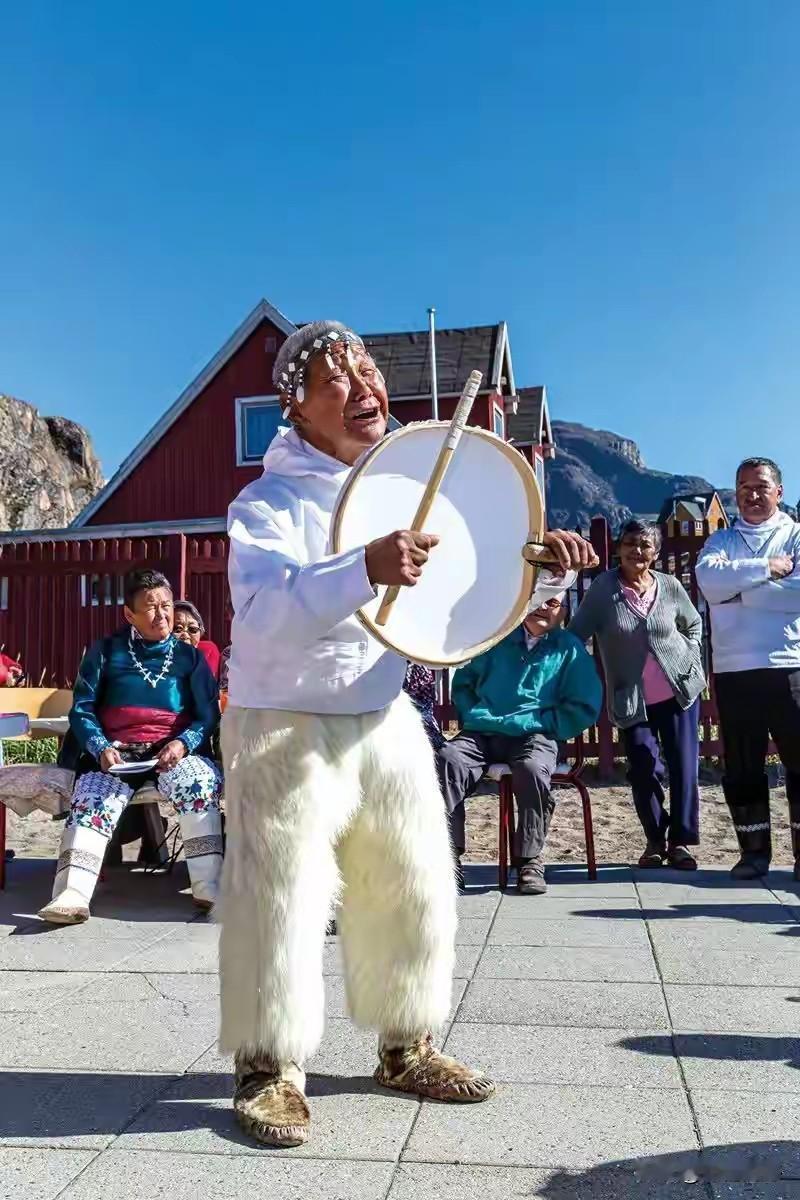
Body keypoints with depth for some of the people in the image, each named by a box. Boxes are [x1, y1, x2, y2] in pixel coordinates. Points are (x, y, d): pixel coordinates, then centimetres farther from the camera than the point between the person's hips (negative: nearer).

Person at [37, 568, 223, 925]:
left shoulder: (189, 656, 14)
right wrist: (100, 748, -12)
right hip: (116, 751, 1)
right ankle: (72, 894, -41)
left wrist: (183, 743, -16)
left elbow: (208, 713, 5)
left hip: (173, 750, 0)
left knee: (201, 782, -33)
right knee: (92, 800, -30)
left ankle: (208, 886, -34)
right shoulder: (107, 651, 14)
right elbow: (82, 707, 7)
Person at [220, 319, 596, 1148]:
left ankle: (404, 1048, 33)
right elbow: (264, 613, -30)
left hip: (387, 722, 6)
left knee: (416, 892, 13)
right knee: (281, 905, -2)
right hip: (286, 730, -6)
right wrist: (362, 572, -45)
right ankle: (271, 1069, 20)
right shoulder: (270, 503, -13)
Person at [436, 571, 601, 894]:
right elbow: (463, 682, 25)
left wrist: (537, 723, -6)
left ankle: (530, 859, -18)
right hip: (482, 733, 3)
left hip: (534, 736, -2)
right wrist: (472, 717, 6)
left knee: (532, 769, -36)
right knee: (446, 759, -28)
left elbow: (585, 708, 4)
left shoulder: (570, 650, 12)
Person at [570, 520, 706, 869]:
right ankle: (655, 841, 17)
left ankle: (680, 841, 14)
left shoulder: (670, 586, -1)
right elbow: (576, 633, -8)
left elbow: (694, 624, 16)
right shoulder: (603, 587, -8)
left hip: (680, 690, 2)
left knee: (684, 767, 2)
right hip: (632, 699, -2)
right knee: (644, 770, -2)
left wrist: (691, 658, 5)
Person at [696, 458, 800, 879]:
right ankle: (754, 851, 18)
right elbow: (709, 579, -9)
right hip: (733, 670, 2)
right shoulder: (722, 540, 13)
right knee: (742, 766, 7)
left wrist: (740, 591, -10)